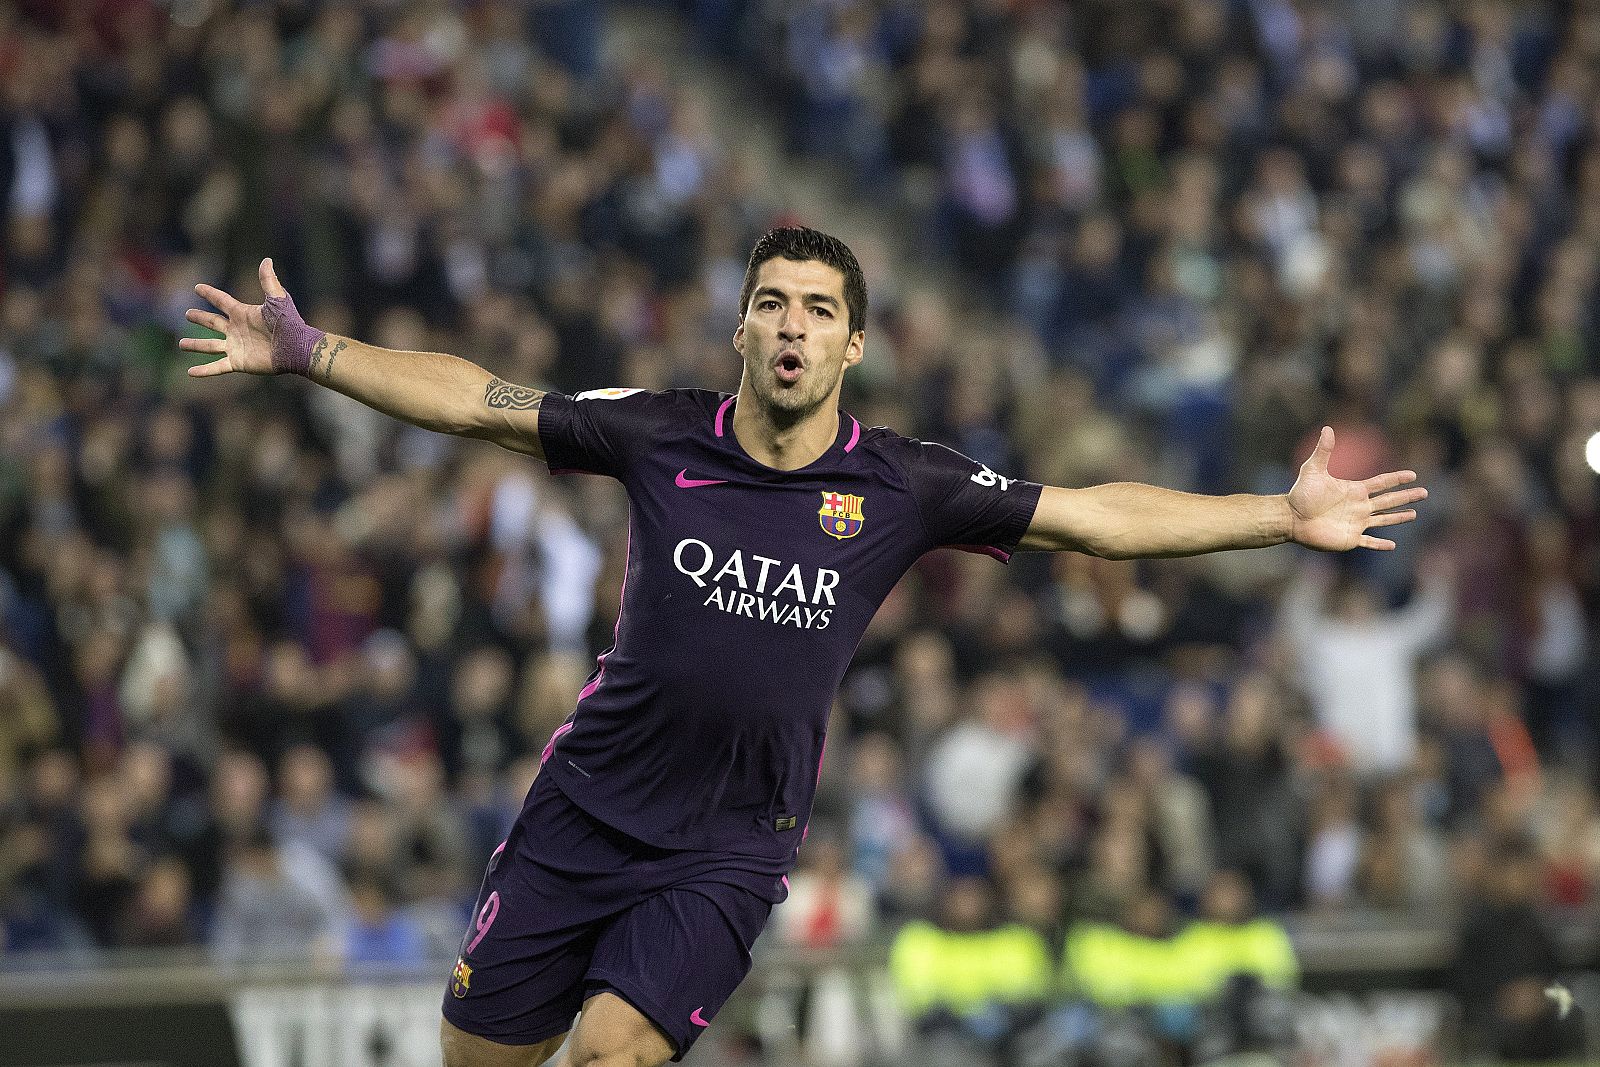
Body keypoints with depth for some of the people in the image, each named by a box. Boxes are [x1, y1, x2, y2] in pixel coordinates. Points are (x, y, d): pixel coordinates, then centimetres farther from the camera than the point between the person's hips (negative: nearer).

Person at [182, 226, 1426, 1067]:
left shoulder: (900, 486, -5)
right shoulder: (661, 434, -4)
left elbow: (1098, 515, -1)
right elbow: (477, 400, 1)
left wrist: (1285, 516, -6)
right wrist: (309, 352, -5)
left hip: (731, 844, -1)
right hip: (587, 805, 1)